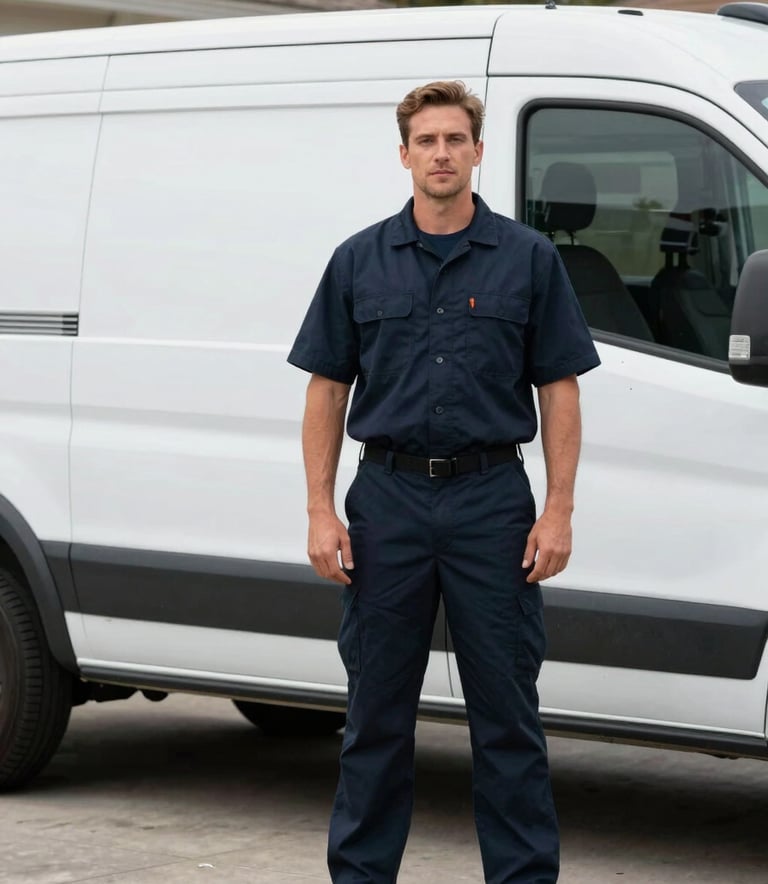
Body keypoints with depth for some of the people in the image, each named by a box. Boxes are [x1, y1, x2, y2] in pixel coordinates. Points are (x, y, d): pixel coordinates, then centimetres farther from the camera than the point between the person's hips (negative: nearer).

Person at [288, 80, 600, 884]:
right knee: (377, 713, 7)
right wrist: (321, 510, -2)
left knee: (507, 712, 3)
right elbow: (327, 390, 6)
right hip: (388, 496, 1)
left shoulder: (528, 259, 2)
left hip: (491, 500, -1)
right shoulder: (360, 261, 6)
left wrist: (558, 510, -7)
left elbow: (558, 390, 1)